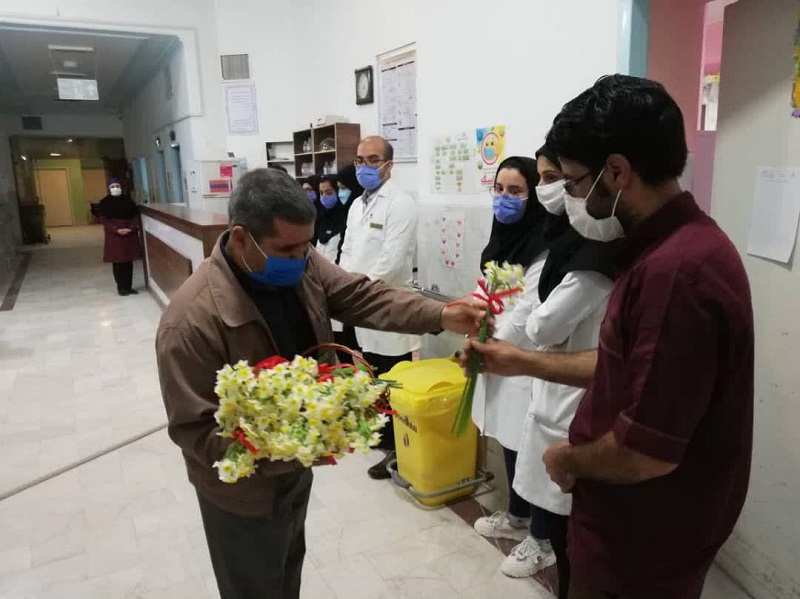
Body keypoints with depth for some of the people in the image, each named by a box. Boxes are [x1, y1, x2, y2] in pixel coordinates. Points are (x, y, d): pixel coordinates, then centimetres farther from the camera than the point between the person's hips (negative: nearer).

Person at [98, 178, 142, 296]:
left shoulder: (128, 200, 7)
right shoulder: (104, 202, 0)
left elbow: (135, 216, 5)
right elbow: (104, 219, -6)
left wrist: (131, 228, -12)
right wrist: (116, 230, -18)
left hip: (130, 234, 2)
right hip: (114, 235, -2)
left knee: (128, 261, 5)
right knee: (117, 262, -1)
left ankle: (128, 286, 13)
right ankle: (121, 287, 7)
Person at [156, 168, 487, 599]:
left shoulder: (302, 265, -12)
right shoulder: (192, 319, -33)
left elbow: (363, 296, -11)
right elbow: (194, 430, -29)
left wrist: (442, 316, -26)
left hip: (296, 466, 7)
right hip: (243, 487, -6)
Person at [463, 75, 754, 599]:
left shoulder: (674, 270, -31)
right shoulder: (674, 244, 4)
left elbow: (647, 452, -30)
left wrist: (568, 460, -11)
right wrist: (523, 361, 10)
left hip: (645, 546, -9)